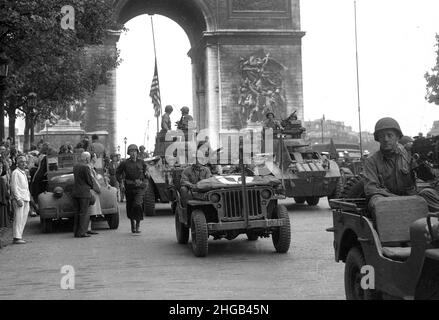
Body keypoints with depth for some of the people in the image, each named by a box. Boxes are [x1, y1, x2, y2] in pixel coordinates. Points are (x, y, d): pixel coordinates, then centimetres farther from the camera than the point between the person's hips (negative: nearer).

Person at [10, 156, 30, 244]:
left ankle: (19, 236, 13)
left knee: (24, 219, 8)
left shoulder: (24, 173, 20)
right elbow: (14, 187, -13)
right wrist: (18, 199, -18)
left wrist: (28, 196, 18)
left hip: (26, 199, 9)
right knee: (18, 218, -10)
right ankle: (17, 237, -10)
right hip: (19, 199, -9)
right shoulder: (15, 173, -7)